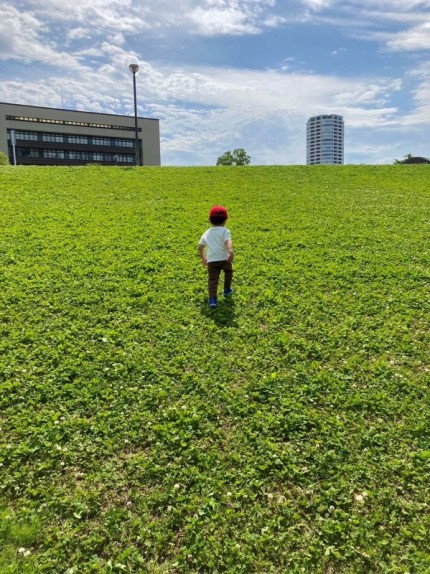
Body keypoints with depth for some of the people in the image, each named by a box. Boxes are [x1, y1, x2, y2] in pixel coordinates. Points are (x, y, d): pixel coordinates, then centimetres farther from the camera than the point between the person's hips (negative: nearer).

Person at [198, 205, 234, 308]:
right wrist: (230, 252, -34)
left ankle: (212, 299, -17)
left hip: (211, 260, 2)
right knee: (228, 271, 28)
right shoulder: (225, 231, 0)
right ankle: (227, 289, 39)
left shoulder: (207, 233, 16)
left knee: (212, 279, 1)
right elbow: (228, 242, -20)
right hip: (224, 259, -2)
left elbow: (200, 247, 18)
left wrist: (203, 259, 30)